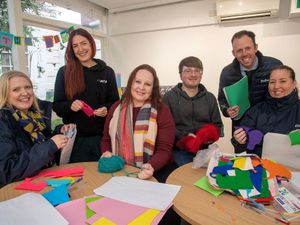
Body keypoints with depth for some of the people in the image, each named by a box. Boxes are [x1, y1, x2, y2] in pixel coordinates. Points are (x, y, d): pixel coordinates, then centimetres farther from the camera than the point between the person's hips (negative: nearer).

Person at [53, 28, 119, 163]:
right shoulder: (64, 72, 1)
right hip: (75, 137, 0)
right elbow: (57, 106, 3)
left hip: (101, 136, 1)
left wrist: (107, 109, -15)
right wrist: (70, 106, -18)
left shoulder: (107, 72, 3)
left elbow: (115, 103, 7)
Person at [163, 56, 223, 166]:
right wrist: (183, 136, -19)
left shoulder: (210, 98, 14)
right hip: (179, 151, -3)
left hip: (204, 150, 4)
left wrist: (210, 136, -4)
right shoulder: (169, 97, 2)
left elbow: (218, 125, 17)